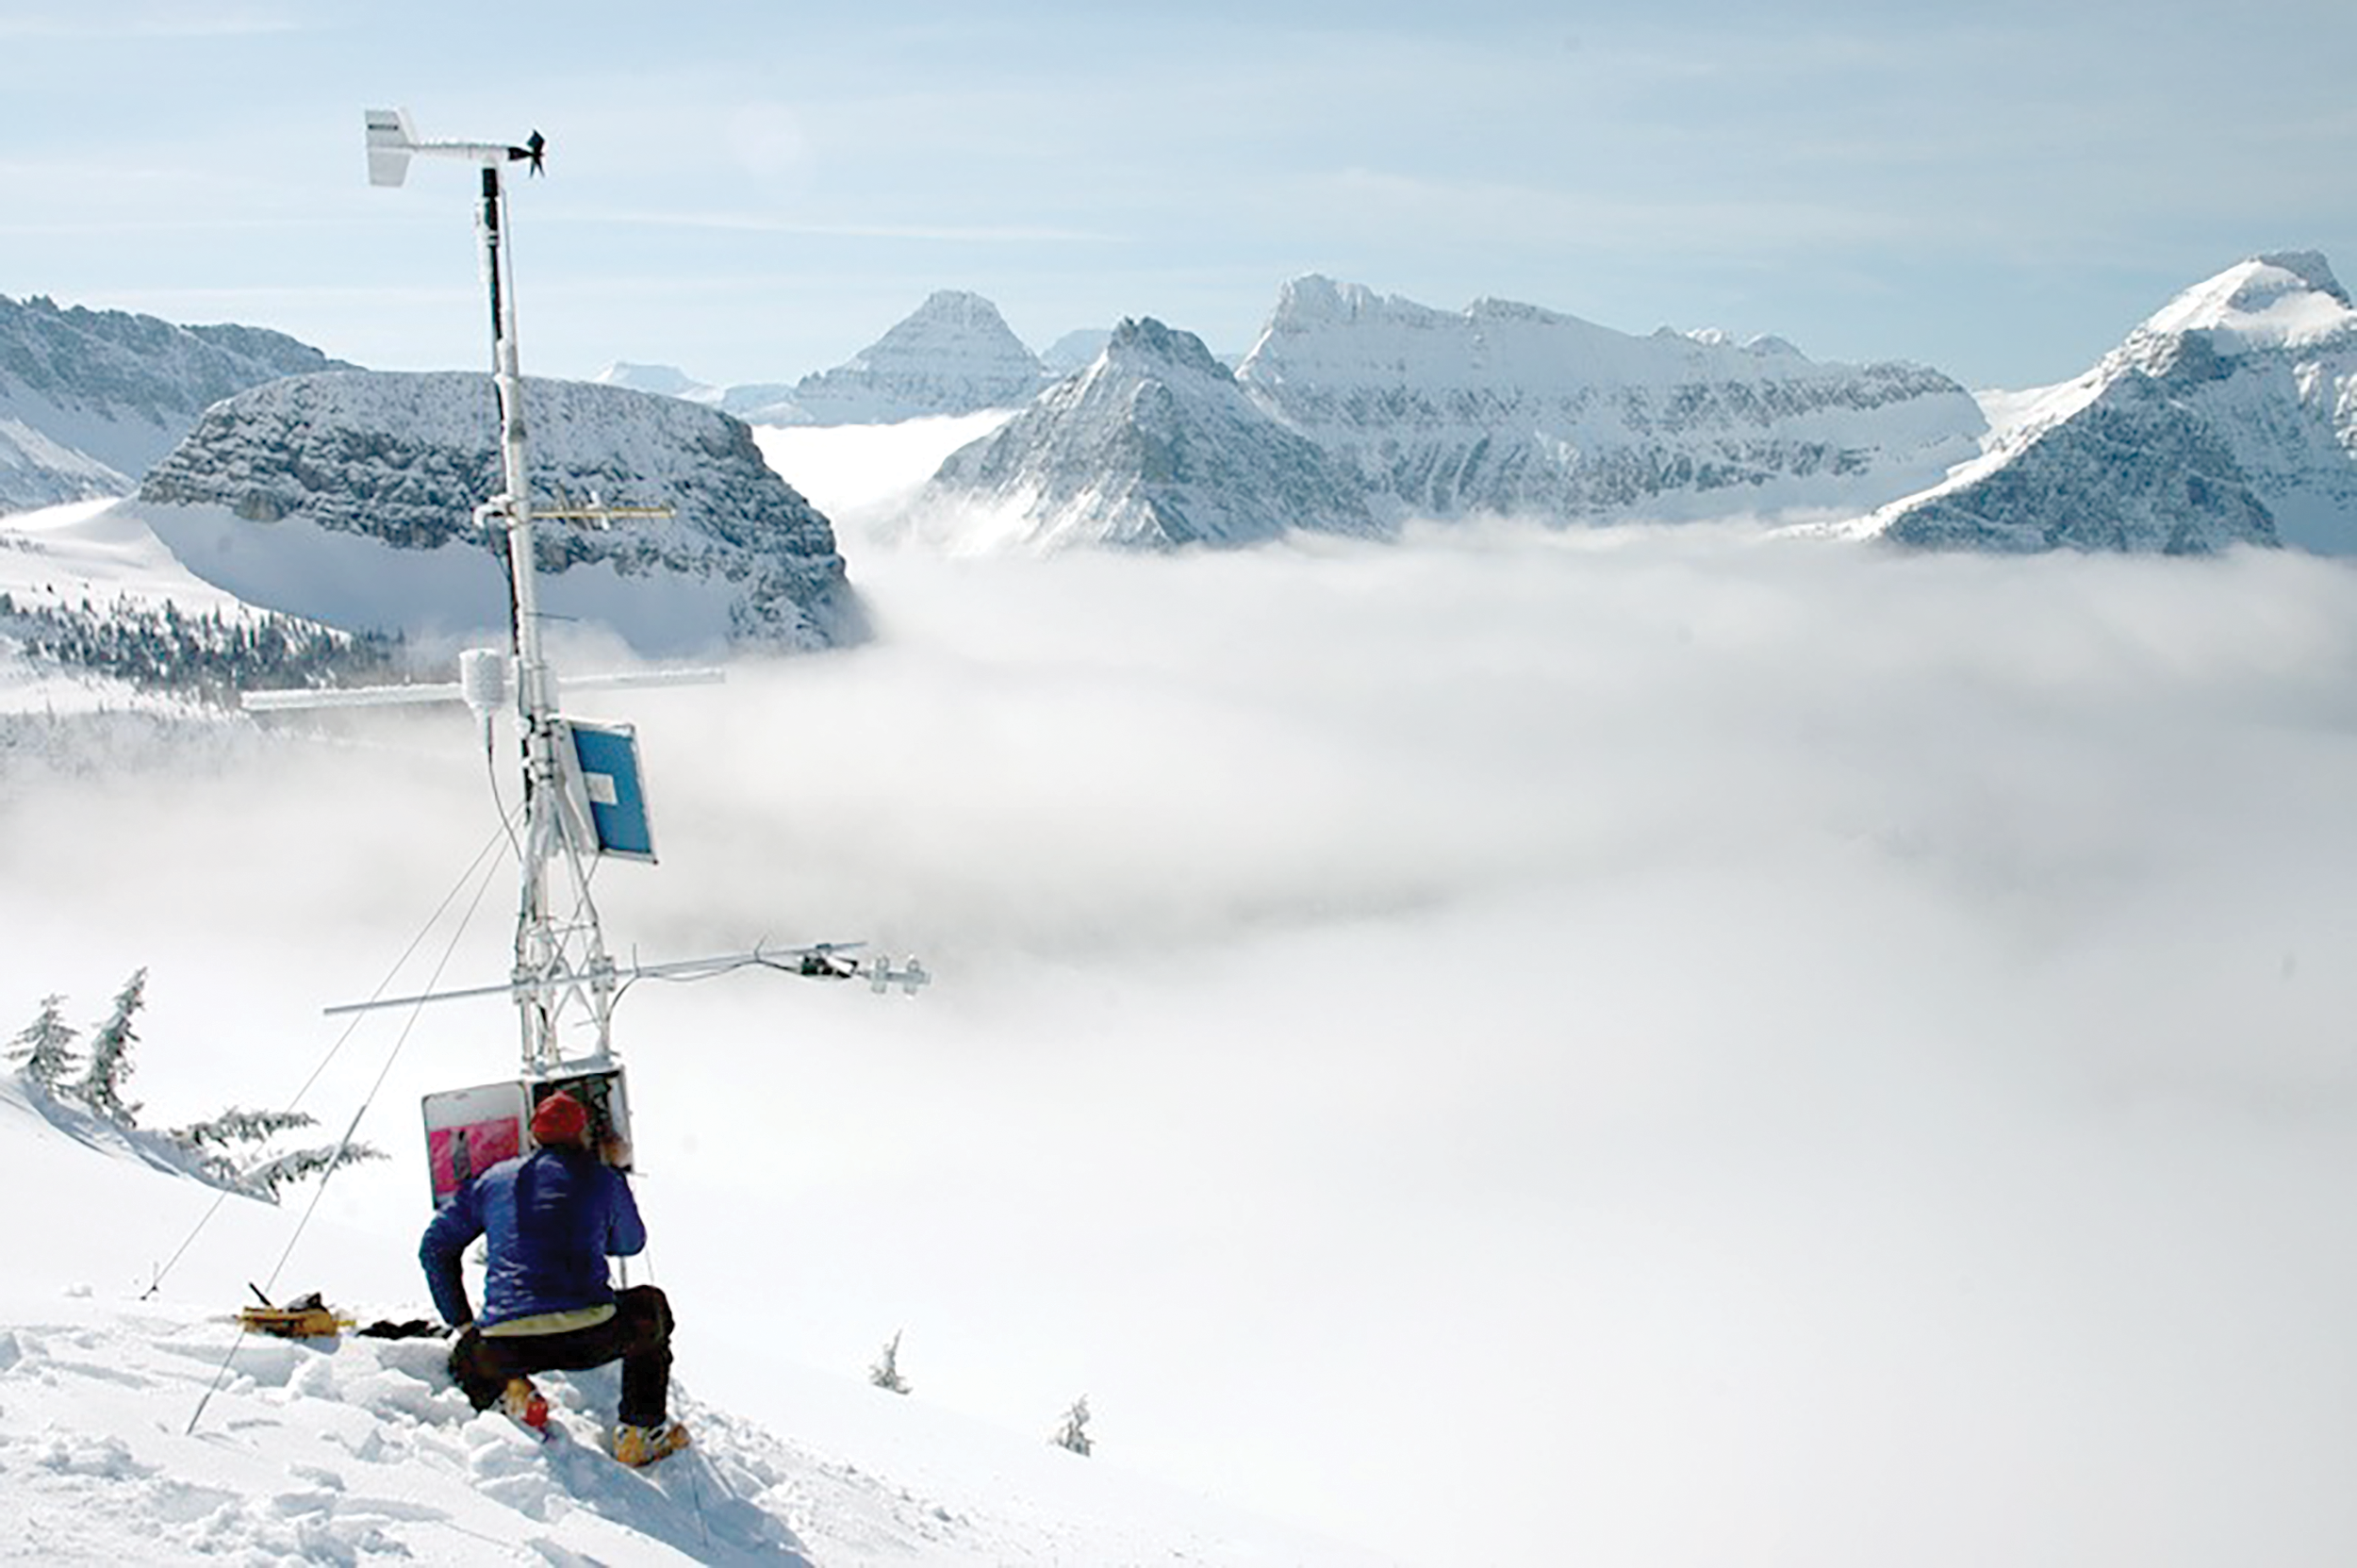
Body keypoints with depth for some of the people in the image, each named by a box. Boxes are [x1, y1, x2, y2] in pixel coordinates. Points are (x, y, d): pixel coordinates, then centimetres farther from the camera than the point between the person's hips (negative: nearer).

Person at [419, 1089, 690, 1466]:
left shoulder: (491, 1179, 17)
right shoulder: (602, 1177, 11)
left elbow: (435, 1249, 20)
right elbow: (629, 1244, 29)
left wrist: (461, 1323, 26)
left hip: (507, 1345, 2)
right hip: (589, 1337, -2)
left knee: (468, 1354, 38)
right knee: (651, 1307, 31)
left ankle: (507, 1387, 3)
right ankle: (640, 1430, 20)